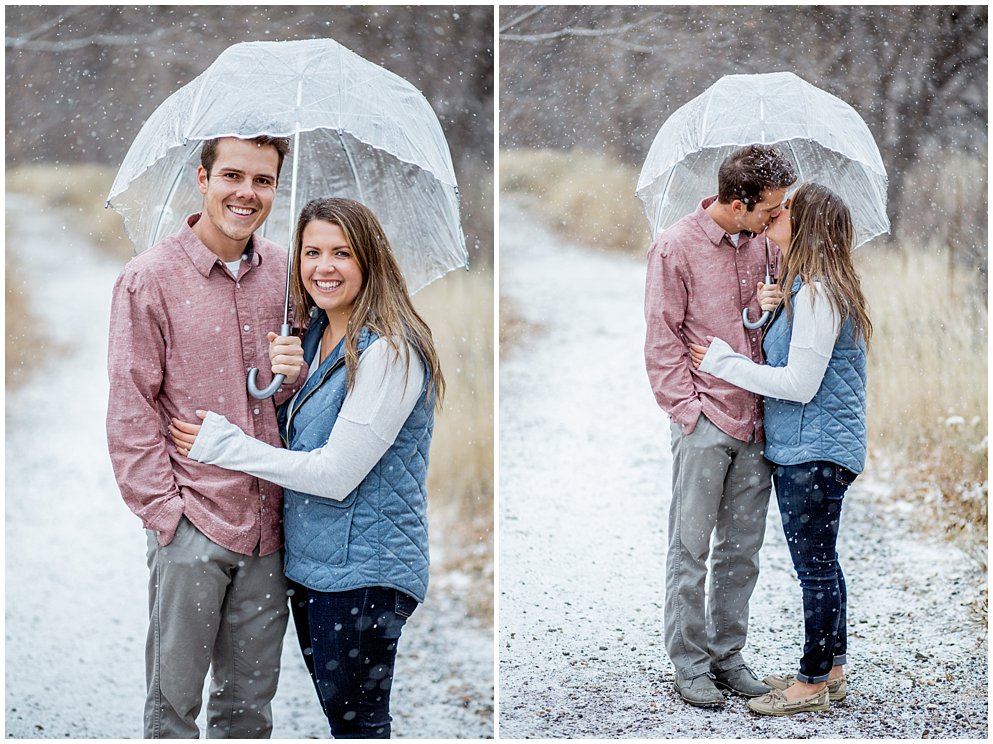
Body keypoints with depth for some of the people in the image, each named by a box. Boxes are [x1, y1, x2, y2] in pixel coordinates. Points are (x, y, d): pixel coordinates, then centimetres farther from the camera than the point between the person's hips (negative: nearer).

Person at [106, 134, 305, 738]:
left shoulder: (284, 269, 7)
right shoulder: (150, 278, -7)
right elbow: (130, 412, -7)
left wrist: (295, 376, -5)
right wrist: (166, 510, -12)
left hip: (266, 522, 4)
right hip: (191, 527, -4)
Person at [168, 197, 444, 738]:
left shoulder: (389, 351, -18)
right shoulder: (313, 337, 9)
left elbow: (336, 474, -21)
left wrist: (221, 443, -13)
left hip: (365, 571, -8)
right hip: (310, 561, 8)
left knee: (355, 722, 1)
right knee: (336, 715, 16)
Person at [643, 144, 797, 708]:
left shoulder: (761, 243, 9)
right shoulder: (677, 247, -7)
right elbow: (663, 341, -6)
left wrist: (767, 307, -3)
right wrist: (690, 410, -11)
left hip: (755, 422, 6)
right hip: (703, 422, -5)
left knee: (742, 548, 11)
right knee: (692, 549, 1)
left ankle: (728, 653, 21)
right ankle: (690, 663, 10)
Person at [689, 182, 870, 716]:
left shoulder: (816, 294, -19)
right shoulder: (809, 289, 12)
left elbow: (800, 384, -21)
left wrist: (724, 363, -14)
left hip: (814, 454, -10)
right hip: (808, 450, 10)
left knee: (815, 568, -1)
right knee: (821, 564, 17)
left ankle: (813, 684, 8)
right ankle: (831, 670, 28)